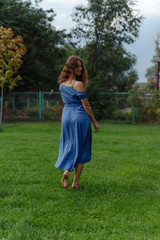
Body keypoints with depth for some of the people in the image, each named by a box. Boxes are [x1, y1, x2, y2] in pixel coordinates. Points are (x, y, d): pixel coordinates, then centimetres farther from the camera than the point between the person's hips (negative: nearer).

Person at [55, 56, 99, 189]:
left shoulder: (62, 83, 5)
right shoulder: (78, 84, -15)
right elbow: (86, 105, -12)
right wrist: (95, 122, -3)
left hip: (66, 116, 6)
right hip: (80, 117, -6)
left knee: (68, 146, 17)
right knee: (81, 149, 6)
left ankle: (66, 170, -6)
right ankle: (76, 182, 8)